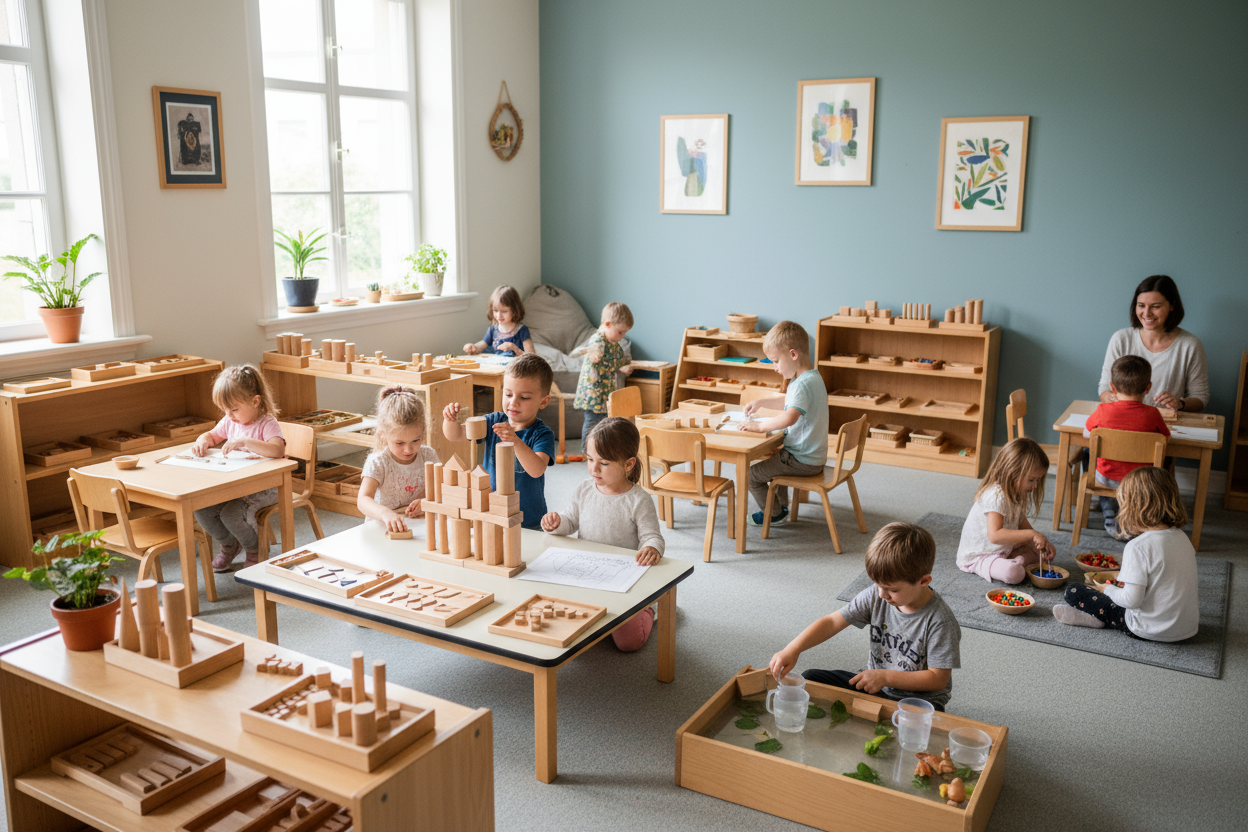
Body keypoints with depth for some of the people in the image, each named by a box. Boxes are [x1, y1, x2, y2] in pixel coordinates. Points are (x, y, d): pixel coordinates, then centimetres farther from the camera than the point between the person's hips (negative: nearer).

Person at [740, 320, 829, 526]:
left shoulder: (803, 384, -26)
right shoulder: (811, 377, 9)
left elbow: (789, 417, -43)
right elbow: (789, 402, 28)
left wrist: (760, 425, -31)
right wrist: (761, 402, 18)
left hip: (803, 461, -11)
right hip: (813, 455, 11)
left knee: (752, 475, -3)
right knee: (772, 461, 34)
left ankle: (774, 514, 16)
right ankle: (782, 505, 40)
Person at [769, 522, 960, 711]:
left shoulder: (939, 620, -22)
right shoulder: (875, 596, -9)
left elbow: (939, 679, -18)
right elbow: (832, 622, -10)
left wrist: (886, 677, -24)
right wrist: (792, 650, -23)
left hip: (918, 700, -4)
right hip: (873, 683, 5)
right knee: (810, 679, -8)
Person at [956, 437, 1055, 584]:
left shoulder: (1017, 494, 4)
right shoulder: (997, 496, -28)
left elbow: (1023, 526, 10)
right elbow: (995, 535, -38)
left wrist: (1042, 543, -8)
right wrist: (1031, 534, -37)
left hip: (1004, 550, 10)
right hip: (977, 557, -10)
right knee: (1013, 573, -34)